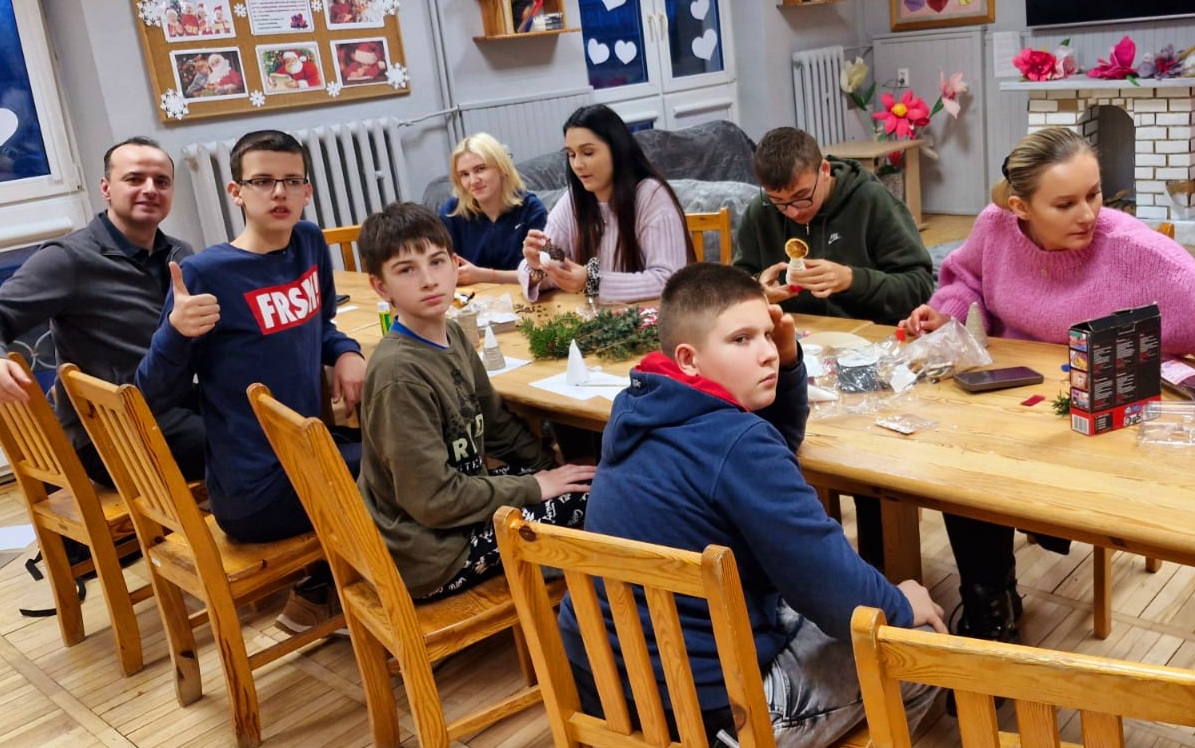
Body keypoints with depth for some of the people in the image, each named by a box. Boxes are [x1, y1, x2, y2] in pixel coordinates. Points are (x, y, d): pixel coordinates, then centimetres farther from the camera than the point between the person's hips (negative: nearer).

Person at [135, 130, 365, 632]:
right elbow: (151, 397, -15)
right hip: (258, 491, -7)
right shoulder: (205, 274, -18)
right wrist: (176, 332, -34)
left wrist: (346, 352, 0)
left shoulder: (310, 243, 2)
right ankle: (324, 590, 25)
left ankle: (323, 587, 33)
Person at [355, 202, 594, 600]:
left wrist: (550, 468, 1)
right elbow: (434, 500, -25)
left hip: (461, 497, 9)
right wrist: (533, 488, -17)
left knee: (587, 478, 10)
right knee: (589, 498, -10)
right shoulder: (399, 373, -26)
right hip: (430, 553, -9)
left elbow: (497, 423, 13)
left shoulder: (453, 336, 0)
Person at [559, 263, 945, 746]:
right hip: (706, 704, -8)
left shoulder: (639, 407, 2)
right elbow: (831, 588, -20)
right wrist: (900, 608, 0)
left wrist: (788, 358, 1)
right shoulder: (737, 444, -25)